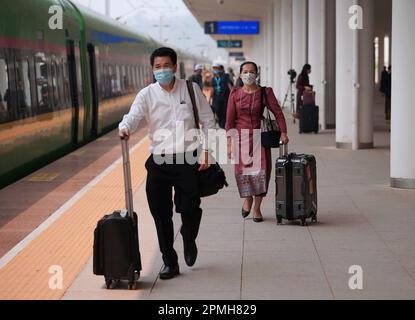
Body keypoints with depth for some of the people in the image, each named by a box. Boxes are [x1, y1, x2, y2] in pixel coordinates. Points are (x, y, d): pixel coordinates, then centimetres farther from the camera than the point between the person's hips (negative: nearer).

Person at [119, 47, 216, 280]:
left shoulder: (191, 89, 2)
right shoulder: (147, 95, 2)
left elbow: (208, 120, 7)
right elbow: (134, 115, -14)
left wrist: (206, 151, -1)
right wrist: (125, 128, -37)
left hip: (187, 159, -1)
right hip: (159, 161, 1)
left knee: (190, 208, -7)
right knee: (161, 215, 3)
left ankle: (189, 240, 28)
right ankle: (170, 262, 18)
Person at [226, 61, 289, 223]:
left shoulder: (265, 92, 0)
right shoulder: (235, 94, 3)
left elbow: (278, 113, -2)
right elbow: (230, 120, 3)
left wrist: (283, 132, -13)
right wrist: (229, 143, -2)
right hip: (240, 136, 1)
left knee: (261, 170, -7)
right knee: (243, 170, -2)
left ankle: (257, 208, 5)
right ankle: (247, 198, 27)